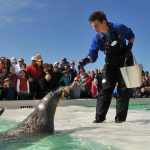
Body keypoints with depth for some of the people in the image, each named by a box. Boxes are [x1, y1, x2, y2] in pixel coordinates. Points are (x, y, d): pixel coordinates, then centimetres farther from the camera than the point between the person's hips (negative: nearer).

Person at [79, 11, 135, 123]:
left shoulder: (119, 28, -19)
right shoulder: (97, 38, -13)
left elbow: (131, 36, -2)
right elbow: (93, 54, -16)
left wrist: (129, 48, -16)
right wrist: (86, 60, -37)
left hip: (126, 62, -2)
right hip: (111, 64, 2)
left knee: (124, 89, -4)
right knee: (105, 88, -6)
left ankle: (120, 117, 1)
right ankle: (100, 116, -4)